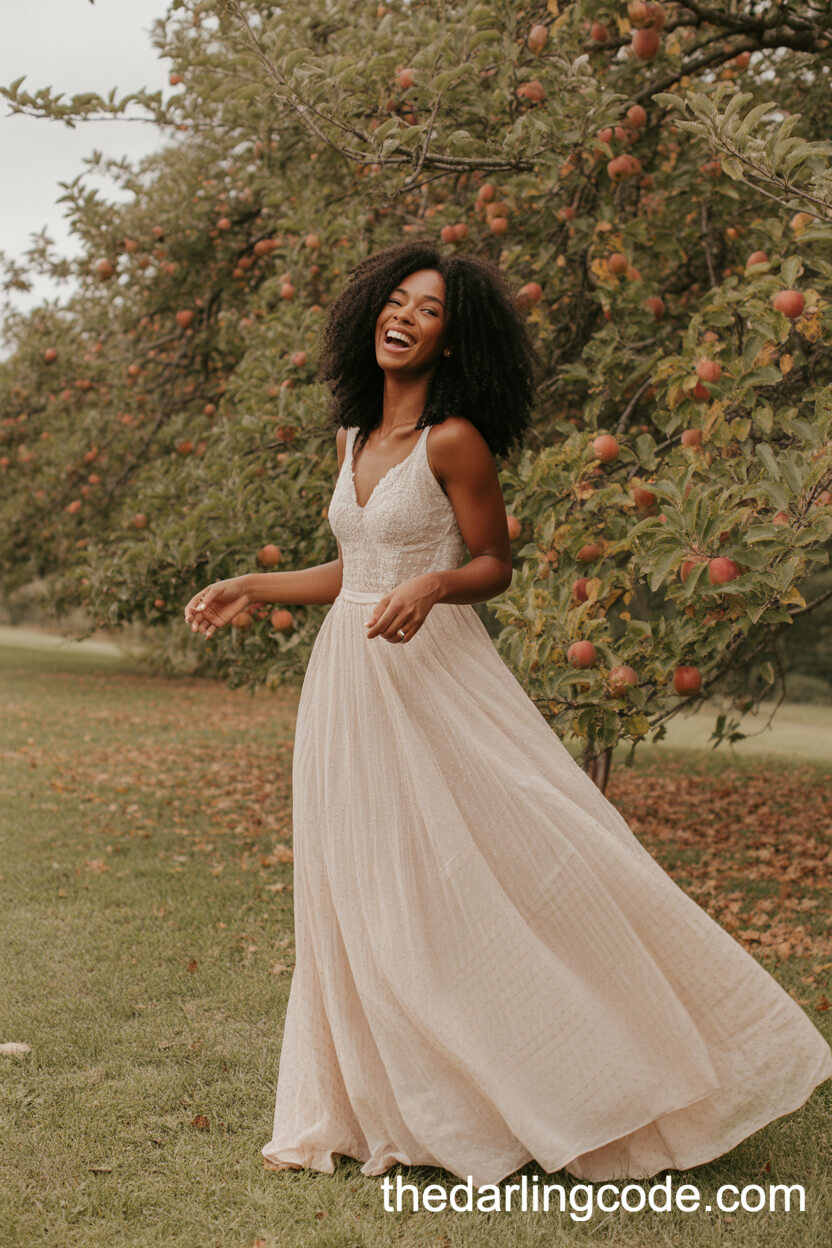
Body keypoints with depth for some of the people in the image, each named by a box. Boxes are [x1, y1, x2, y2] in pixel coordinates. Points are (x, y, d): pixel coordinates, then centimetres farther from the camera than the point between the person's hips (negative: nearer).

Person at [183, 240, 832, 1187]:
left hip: (434, 675, -7)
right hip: (347, 681, 7)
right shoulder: (352, 437, 10)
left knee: (527, 864, -4)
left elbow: (494, 564, -5)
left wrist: (432, 586, -24)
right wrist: (249, 590, 17)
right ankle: (387, 1106, 24)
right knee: (366, 900, 10)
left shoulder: (453, 441, -11)